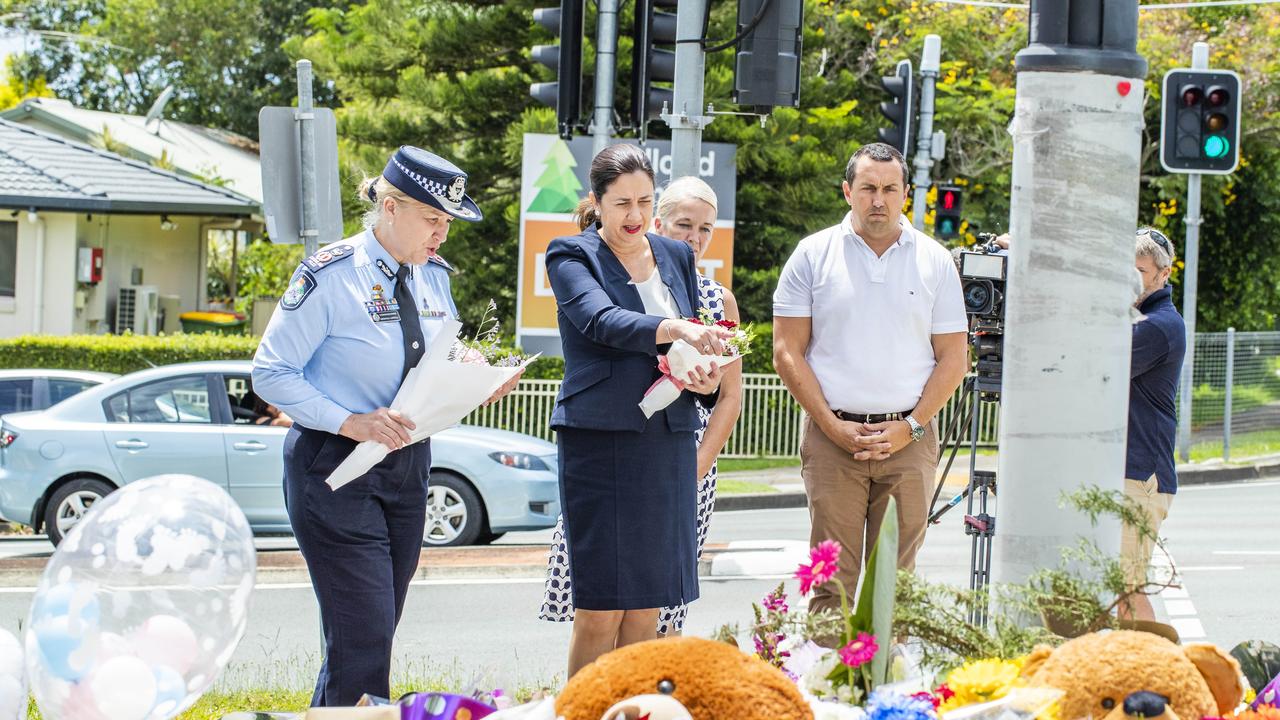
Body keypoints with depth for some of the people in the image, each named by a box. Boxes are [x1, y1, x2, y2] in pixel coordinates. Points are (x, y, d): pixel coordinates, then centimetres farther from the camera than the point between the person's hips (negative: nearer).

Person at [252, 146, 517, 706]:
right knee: (363, 635, -13)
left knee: (375, 631, 10)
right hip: (336, 469, -7)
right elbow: (272, 373, -12)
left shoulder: (433, 277, 9)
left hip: (406, 466, 7)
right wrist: (350, 422, -23)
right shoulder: (331, 275, -13)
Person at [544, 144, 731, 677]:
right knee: (599, 609, -6)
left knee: (646, 607, 7)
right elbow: (602, 321, -20)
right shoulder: (571, 256, -2)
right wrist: (676, 329, -37)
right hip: (600, 439, -5)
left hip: (668, 443, 5)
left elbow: (694, 345, 21)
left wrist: (706, 376, -3)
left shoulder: (676, 257, 15)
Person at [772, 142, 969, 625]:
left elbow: (953, 358, 8)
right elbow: (788, 352, 2)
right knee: (832, 581, -4)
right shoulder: (814, 255, 5)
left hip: (908, 438, 1)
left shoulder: (934, 260, 8)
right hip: (832, 436, -1)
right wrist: (833, 425, -7)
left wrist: (910, 427, -5)